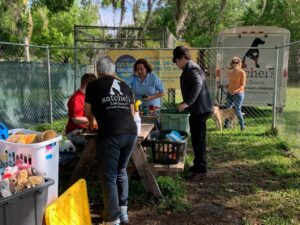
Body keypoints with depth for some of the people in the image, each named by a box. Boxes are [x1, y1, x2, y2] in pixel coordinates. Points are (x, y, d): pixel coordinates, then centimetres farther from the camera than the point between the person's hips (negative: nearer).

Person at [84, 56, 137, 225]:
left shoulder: (94, 85, 11)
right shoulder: (125, 86, 21)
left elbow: (88, 113, 22)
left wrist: (92, 122, 43)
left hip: (110, 134, -5)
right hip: (131, 132, 5)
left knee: (109, 177, 6)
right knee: (121, 170, 23)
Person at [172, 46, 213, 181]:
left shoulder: (191, 69, -14)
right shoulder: (191, 68, 19)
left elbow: (198, 84, -30)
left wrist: (187, 103, -36)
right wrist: (186, 103, 27)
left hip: (200, 109, -11)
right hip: (198, 109, 11)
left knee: (198, 139, -6)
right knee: (197, 139, 17)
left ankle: (201, 170, 0)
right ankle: (198, 165, 28)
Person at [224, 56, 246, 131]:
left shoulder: (242, 72, -8)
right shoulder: (230, 72, 10)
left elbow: (243, 85, -11)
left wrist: (236, 91, -23)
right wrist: (226, 86, 1)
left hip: (238, 94, -6)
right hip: (229, 93, 6)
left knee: (237, 110, -3)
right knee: (228, 109, 7)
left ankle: (242, 125, 12)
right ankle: (226, 124, 18)